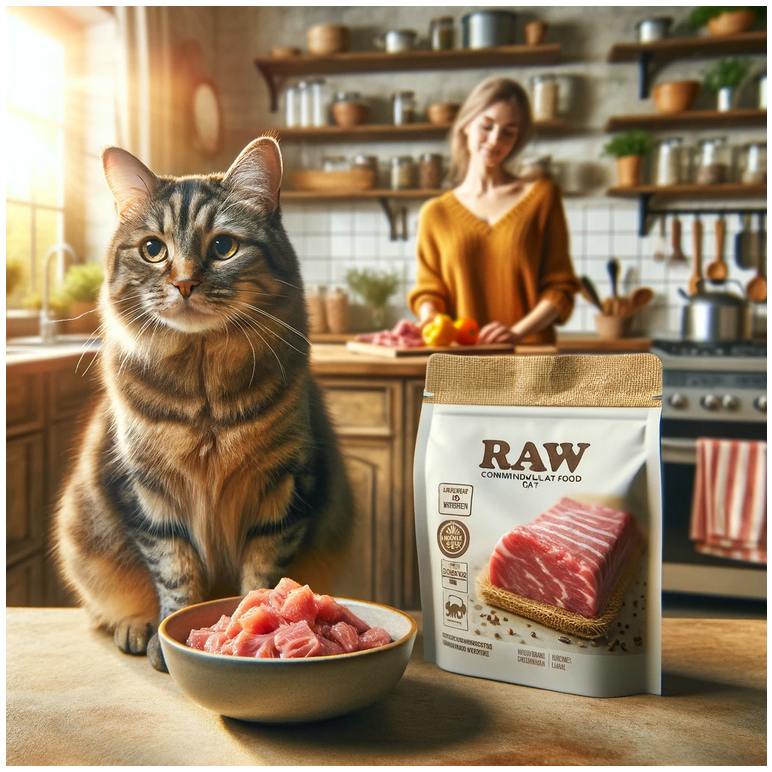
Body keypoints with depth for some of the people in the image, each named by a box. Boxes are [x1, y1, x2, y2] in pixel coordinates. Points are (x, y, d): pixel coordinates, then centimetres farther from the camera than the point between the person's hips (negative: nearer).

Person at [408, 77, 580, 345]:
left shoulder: (542, 196, 11)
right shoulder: (435, 213, 13)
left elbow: (560, 286, 7)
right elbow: (428, 290, 14)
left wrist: (517, 332, -8)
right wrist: (429, 316, -9)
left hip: (530, 354, 0)